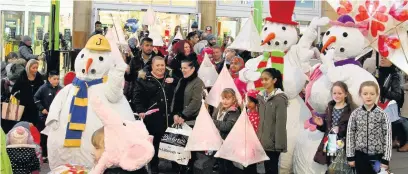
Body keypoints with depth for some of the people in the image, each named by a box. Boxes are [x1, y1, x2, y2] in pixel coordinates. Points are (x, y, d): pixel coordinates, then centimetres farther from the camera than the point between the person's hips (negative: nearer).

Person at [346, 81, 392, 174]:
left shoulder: (382, 114, -7)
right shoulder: (355, 114, -3)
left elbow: (387, 136, -6)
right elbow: (350, 135, 1)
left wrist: (386, 159, -8)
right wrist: (350, 156, 0)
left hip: (377, 155, -1)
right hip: (360, 155, 1)